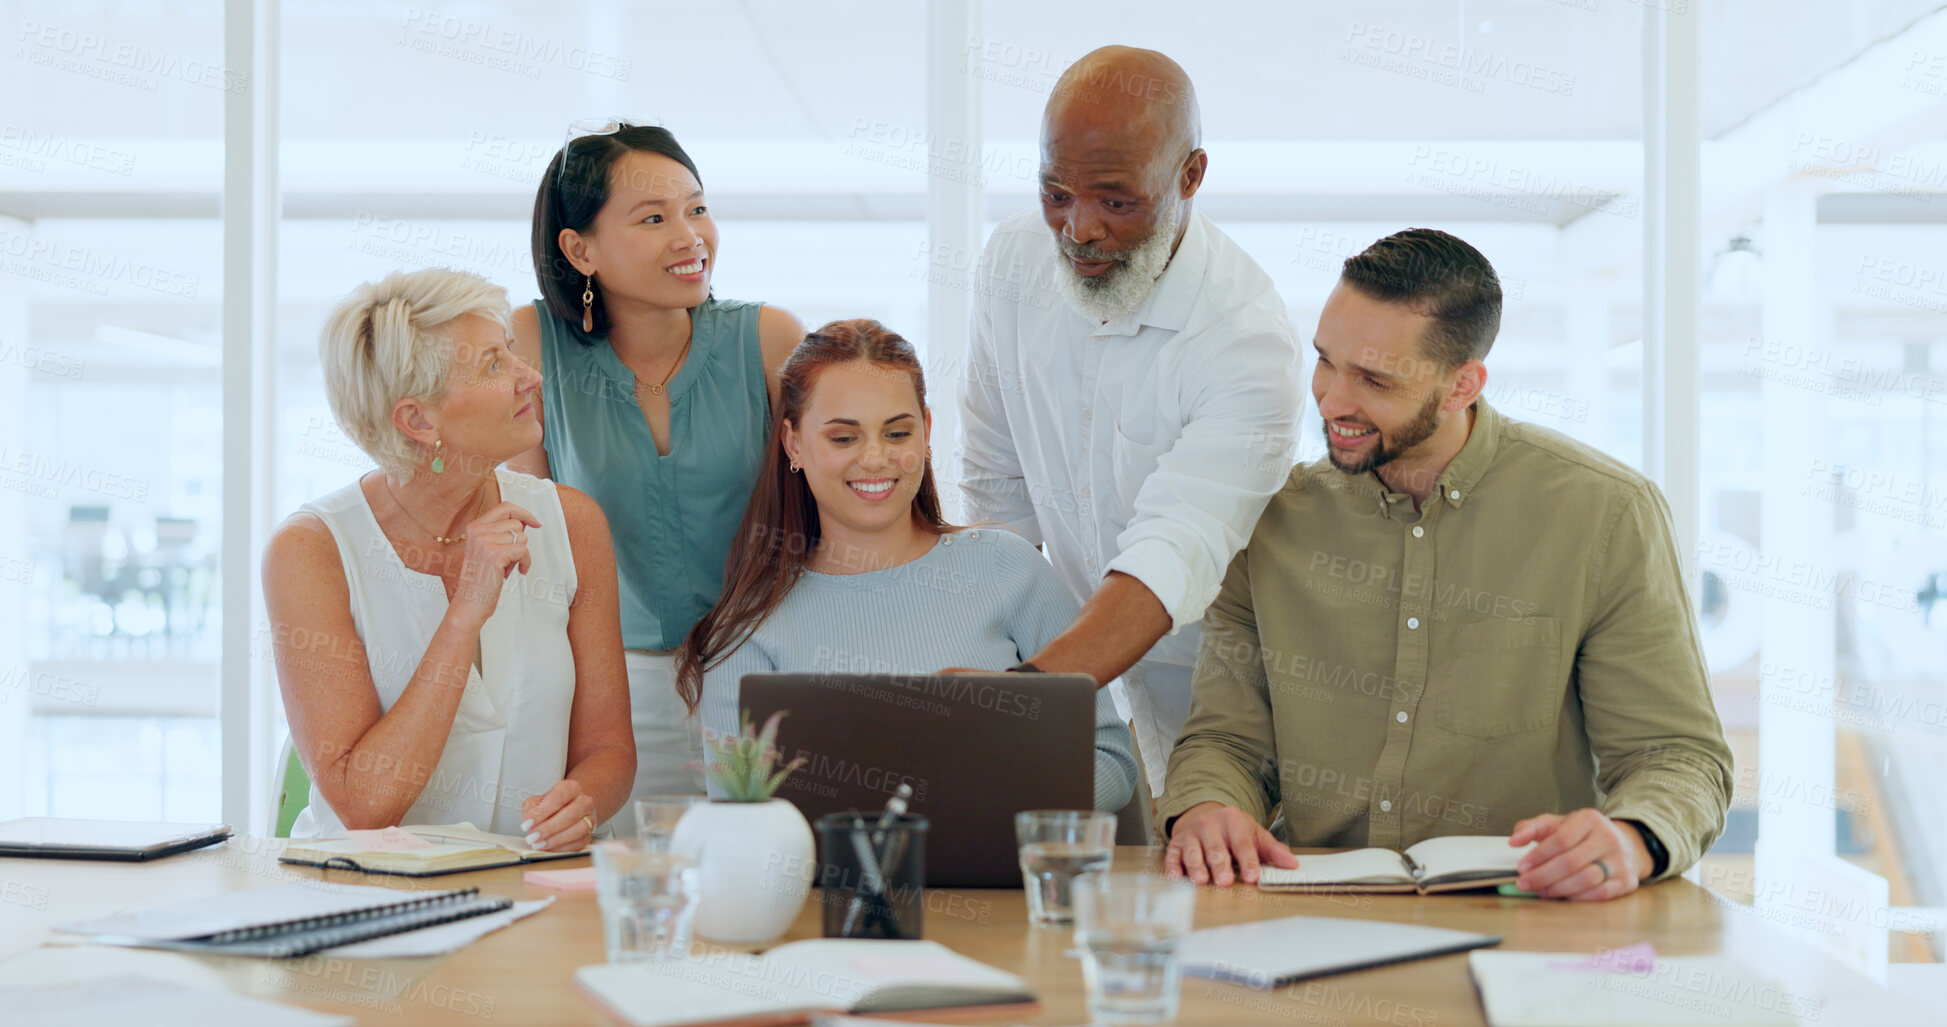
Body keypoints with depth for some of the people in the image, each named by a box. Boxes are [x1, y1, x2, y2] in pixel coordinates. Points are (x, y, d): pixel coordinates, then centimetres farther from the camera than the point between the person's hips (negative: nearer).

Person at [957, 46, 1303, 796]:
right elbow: (995, 487, 5)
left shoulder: (1249, 338, -25)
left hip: (1215, 673, -4)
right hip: (1083, 653, 4)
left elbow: (1176, 553, -36)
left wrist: (1025, 687, -50)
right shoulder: (1014, 261, -7)